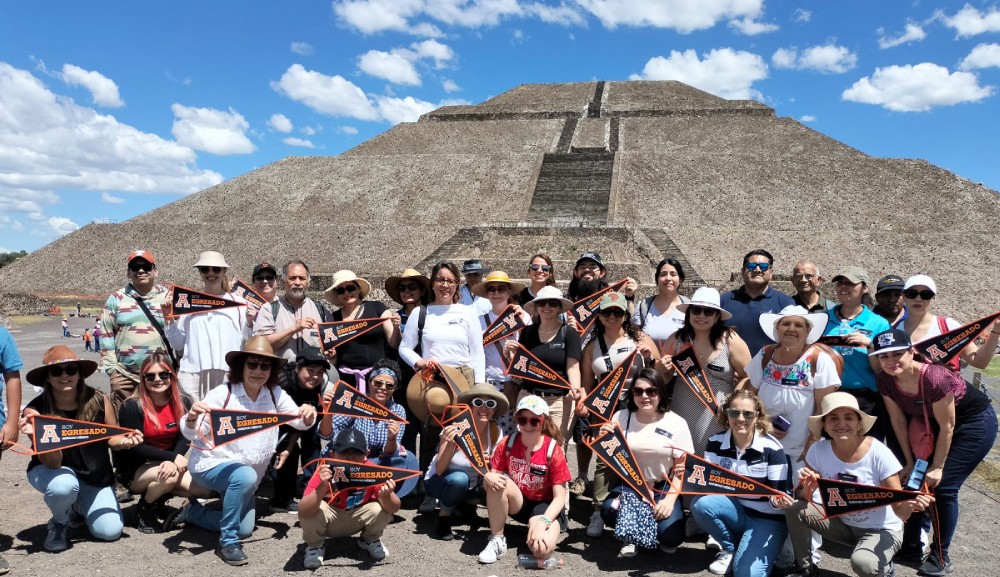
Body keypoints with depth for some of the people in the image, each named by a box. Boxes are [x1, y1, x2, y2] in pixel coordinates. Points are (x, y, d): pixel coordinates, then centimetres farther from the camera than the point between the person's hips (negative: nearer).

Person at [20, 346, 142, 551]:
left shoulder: (98, 401, -16)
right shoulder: (35, 410, -22)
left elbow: (112, 438, 0)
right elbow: (53, 463, -25)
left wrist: (125, 441, -24)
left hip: (95, 476, 2)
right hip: (50, 471, -2)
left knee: (110, 531, -11)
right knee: (63, 485, -39)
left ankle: (79, 506, 24)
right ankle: (59, 522, -1)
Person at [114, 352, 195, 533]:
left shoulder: (183, 403, -3)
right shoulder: (132, 406, -16)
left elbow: (184, 438, -7)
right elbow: (135, 447, -18)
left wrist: (173, 462, -28)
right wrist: (173, 457, -26)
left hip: (169, 463, 4)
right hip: (133, 470, -4)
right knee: (169, 477, -35)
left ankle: (161, 495, 10)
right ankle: (145, 510, -2)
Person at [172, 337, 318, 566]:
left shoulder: (275, 394, -6)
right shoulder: (222, 394, -19)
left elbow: (300, 422, -11)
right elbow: (192, 434, -19)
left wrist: (308, 415, -35)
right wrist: (191, 418, -43)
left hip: (246, 473, 6)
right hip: (210, 464, -6)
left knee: (245, 528, 9)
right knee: (245, 476, -37)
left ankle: (192, 511, 31)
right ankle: (228, 542, -18)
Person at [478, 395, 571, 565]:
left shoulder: (554, 450, -17)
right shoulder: (507, 443, -8)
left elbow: (560, 497, -17)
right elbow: (493, 473, -7)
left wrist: (543, 521, -33)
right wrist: (489, 477, -33)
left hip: (544, 505, -3)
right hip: (517, 502, 3)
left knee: (542, 549, -33)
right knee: (496, 482, -30)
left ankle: (535, 524, 3)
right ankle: (497, 540, -14)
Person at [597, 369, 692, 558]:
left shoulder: (676, 422, -7)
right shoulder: (621, 417, -2)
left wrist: (670, 499, -16)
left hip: (663, 487, -1)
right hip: (629, 484, 2)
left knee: (670, 536, -25)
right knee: (609, 511, -29)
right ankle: (632, 536, 7)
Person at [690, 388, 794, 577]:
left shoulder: (772, 448, -14)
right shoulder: (716, 442, -5)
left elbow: (779, 492, -11)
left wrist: (778, 501, -36)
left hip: (766, 518, -4)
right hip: (733, 510, 4)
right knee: (700, 503, -28)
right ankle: (730, 549, 1)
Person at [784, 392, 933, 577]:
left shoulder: (879, 454, -23)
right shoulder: (818, 450, -14)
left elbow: (900, 510, -19)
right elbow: (803, 498, -11)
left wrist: (908, 506, -43)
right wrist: (807, 488, -34)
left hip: (882, 529, -3)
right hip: (843, 523, 3)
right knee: (794, 510, -20)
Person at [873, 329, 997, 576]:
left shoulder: (934, 379, -36)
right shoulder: (885, 381, -18)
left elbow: (947, 427, -25)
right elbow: (899, 422, -6)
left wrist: (938, 467, -16)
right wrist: (910, 463, -1)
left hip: (975, 422, -6)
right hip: (937, 424, 7)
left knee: (943, 486, -10)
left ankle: (941, 557, 5)